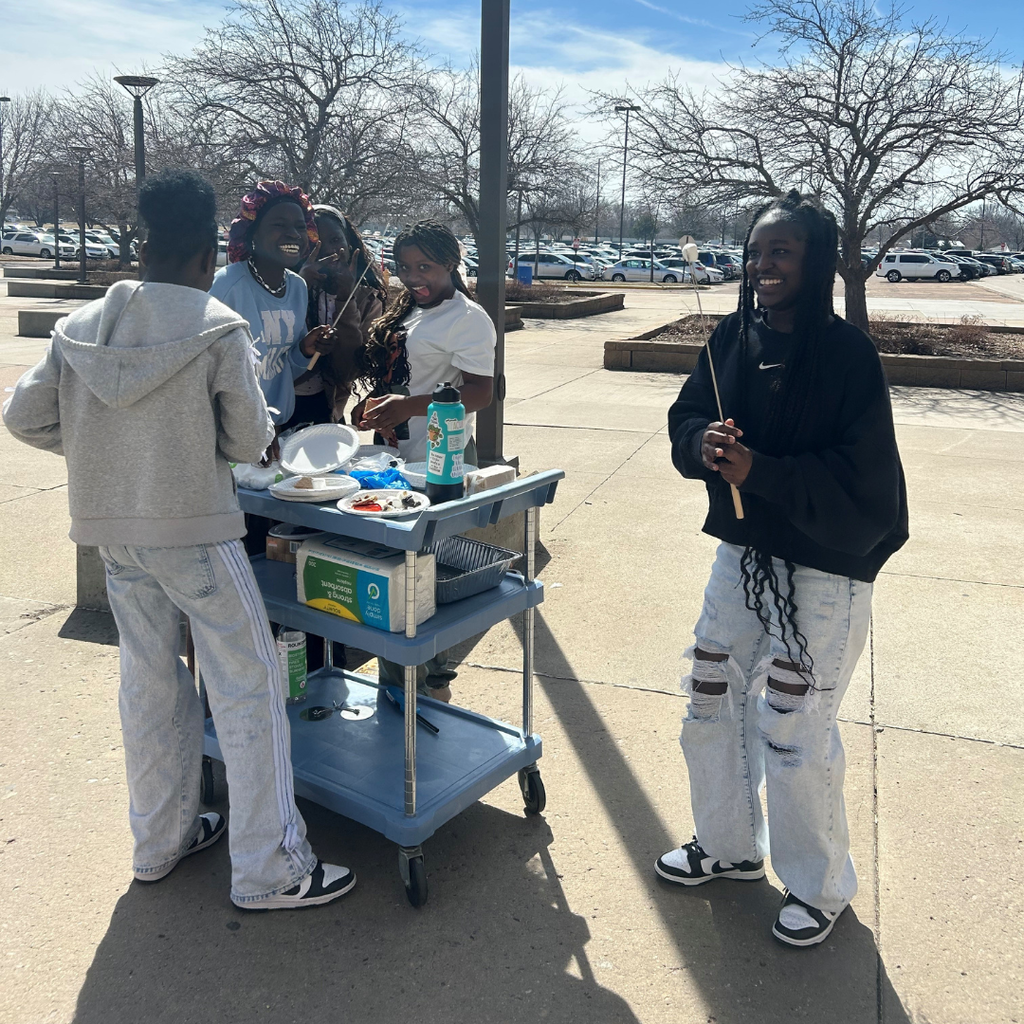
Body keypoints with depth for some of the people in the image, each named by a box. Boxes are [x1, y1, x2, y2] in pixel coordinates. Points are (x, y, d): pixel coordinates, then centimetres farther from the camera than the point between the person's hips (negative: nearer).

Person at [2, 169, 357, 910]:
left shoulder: (83, 327, 4)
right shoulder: (219, 330, -11)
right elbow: (248, 441, -8)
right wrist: (261, 426, 14)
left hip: (113, 528, 6)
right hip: (194, 528, -6)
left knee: (150, 679, 17)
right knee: (249, 686, 1)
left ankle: (161, 840, 31)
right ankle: (269, 870, 7)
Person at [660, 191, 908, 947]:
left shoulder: (848, 354, -16)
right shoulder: (733, 337, 1)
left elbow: (863, 478, -19)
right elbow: (688, 416, 7)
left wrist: (760, 470, -27)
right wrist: (703, 442, -16)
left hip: (825, 572, -6)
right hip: (744, 552, 7)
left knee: (795, 732, 2)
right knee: (713, 702, 15)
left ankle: (820, 886, 29)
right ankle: (730, 847, 40)